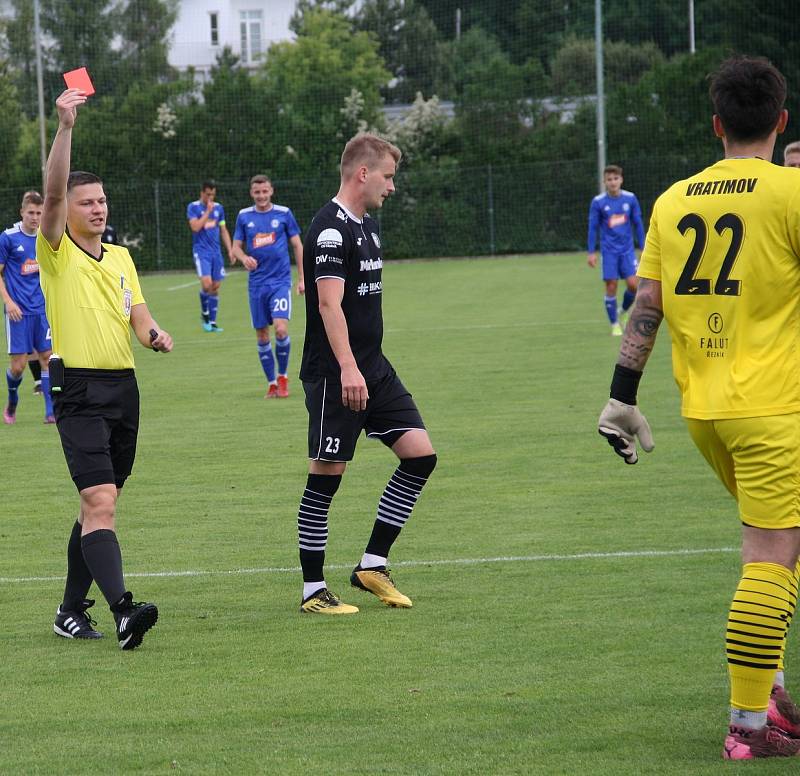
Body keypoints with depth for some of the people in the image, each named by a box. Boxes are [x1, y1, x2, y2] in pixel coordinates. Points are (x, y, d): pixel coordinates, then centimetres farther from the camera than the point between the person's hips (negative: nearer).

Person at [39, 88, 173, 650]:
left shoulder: (121, 257, 16)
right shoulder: (57, 252, -2)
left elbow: (137, 315, 12)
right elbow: (53, 191, -16)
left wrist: (155, 334, -11)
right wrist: (66, 127, -25)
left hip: (124, 387, 7)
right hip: (80, 391, -7)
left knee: (98, 505, 12)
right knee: (101, 503, -19)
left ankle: (72, 611, 21)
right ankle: (123, 612, -29)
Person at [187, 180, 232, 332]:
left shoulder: (218, 208, 11)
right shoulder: (193, 207, -3)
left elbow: (223, 230, 16)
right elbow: (195, 227, -16)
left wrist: (230, 250, 9)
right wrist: (208, 211, -15)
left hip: (216, 251, 5)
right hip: (201, 251, -5)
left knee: (215, 287, 2)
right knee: (206, 284, -19)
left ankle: (212, 322, 9)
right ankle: (204, 313, 6)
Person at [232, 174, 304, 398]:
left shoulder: (283, 213, 1)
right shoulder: (244, 216, 6)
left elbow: (297, 245, 6)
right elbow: (236, 246, 9)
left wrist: (302, 278, 2)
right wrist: (244, 258, -15)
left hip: (281, 281, -3)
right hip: (256, 283, 3)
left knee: (281, 329, -17)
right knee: (261, 335, 3)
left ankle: (283, 376, 3)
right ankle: (272, 384, 14)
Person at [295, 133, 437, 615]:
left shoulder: (368, 226, 15)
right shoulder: (331, 229, -14)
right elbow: (329, 304, -23)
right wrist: (348, 369, -31)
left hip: (373, 369, 9)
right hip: (335, 375, -9)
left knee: (420, 454, 2)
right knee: (326, 476, -4)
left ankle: (373, 565, 11)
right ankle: (313, 590, 5)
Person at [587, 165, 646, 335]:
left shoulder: (630, 198, 0)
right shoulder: (598, 202, -5)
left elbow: (637, 224, 8)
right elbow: (593, 227, 1)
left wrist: (643, 247, 7)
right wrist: (592, 252, -3)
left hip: (627, 249, 2)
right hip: (609, 250, -1)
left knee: (633, 284, -9)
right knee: (611, 287, -4)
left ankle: (624, 312, 19)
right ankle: (614, 324, 9)